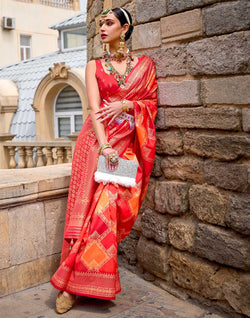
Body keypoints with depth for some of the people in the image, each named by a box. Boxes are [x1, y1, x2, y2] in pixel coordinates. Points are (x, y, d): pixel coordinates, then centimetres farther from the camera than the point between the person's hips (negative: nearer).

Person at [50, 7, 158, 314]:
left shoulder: (144, 64, 12)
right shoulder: (94, 66, 10)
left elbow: (151, 102, 9)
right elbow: (94, 108, -4)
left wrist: (124, 105, -9)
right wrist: (104, 145, -18)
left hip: (126, 143, 1)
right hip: (97, 141, 0)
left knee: (110, 206, -10)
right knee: (90, 206, -7)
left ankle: (71, 279, 4)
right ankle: (71, 285, 2)